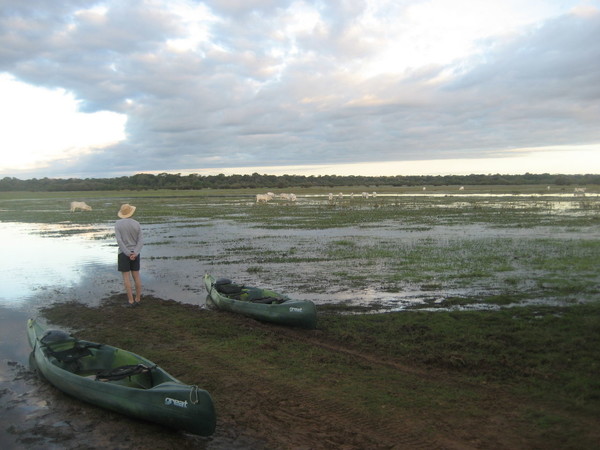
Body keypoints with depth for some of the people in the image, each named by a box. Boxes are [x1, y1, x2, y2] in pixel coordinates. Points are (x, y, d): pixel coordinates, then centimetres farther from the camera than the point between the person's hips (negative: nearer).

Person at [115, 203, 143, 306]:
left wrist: (128, 254, -16)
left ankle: (131, 300, 3)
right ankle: (138, 298, 19)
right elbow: (140, 241, -9)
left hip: (124, 254, -3)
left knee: (126, 277, 3)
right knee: (136, 276, 12)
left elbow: (119, 240, -18)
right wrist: (135, 254, -16)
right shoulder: (137, 224, -2)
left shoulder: (118, 224, -9)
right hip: (135, 253, 3)